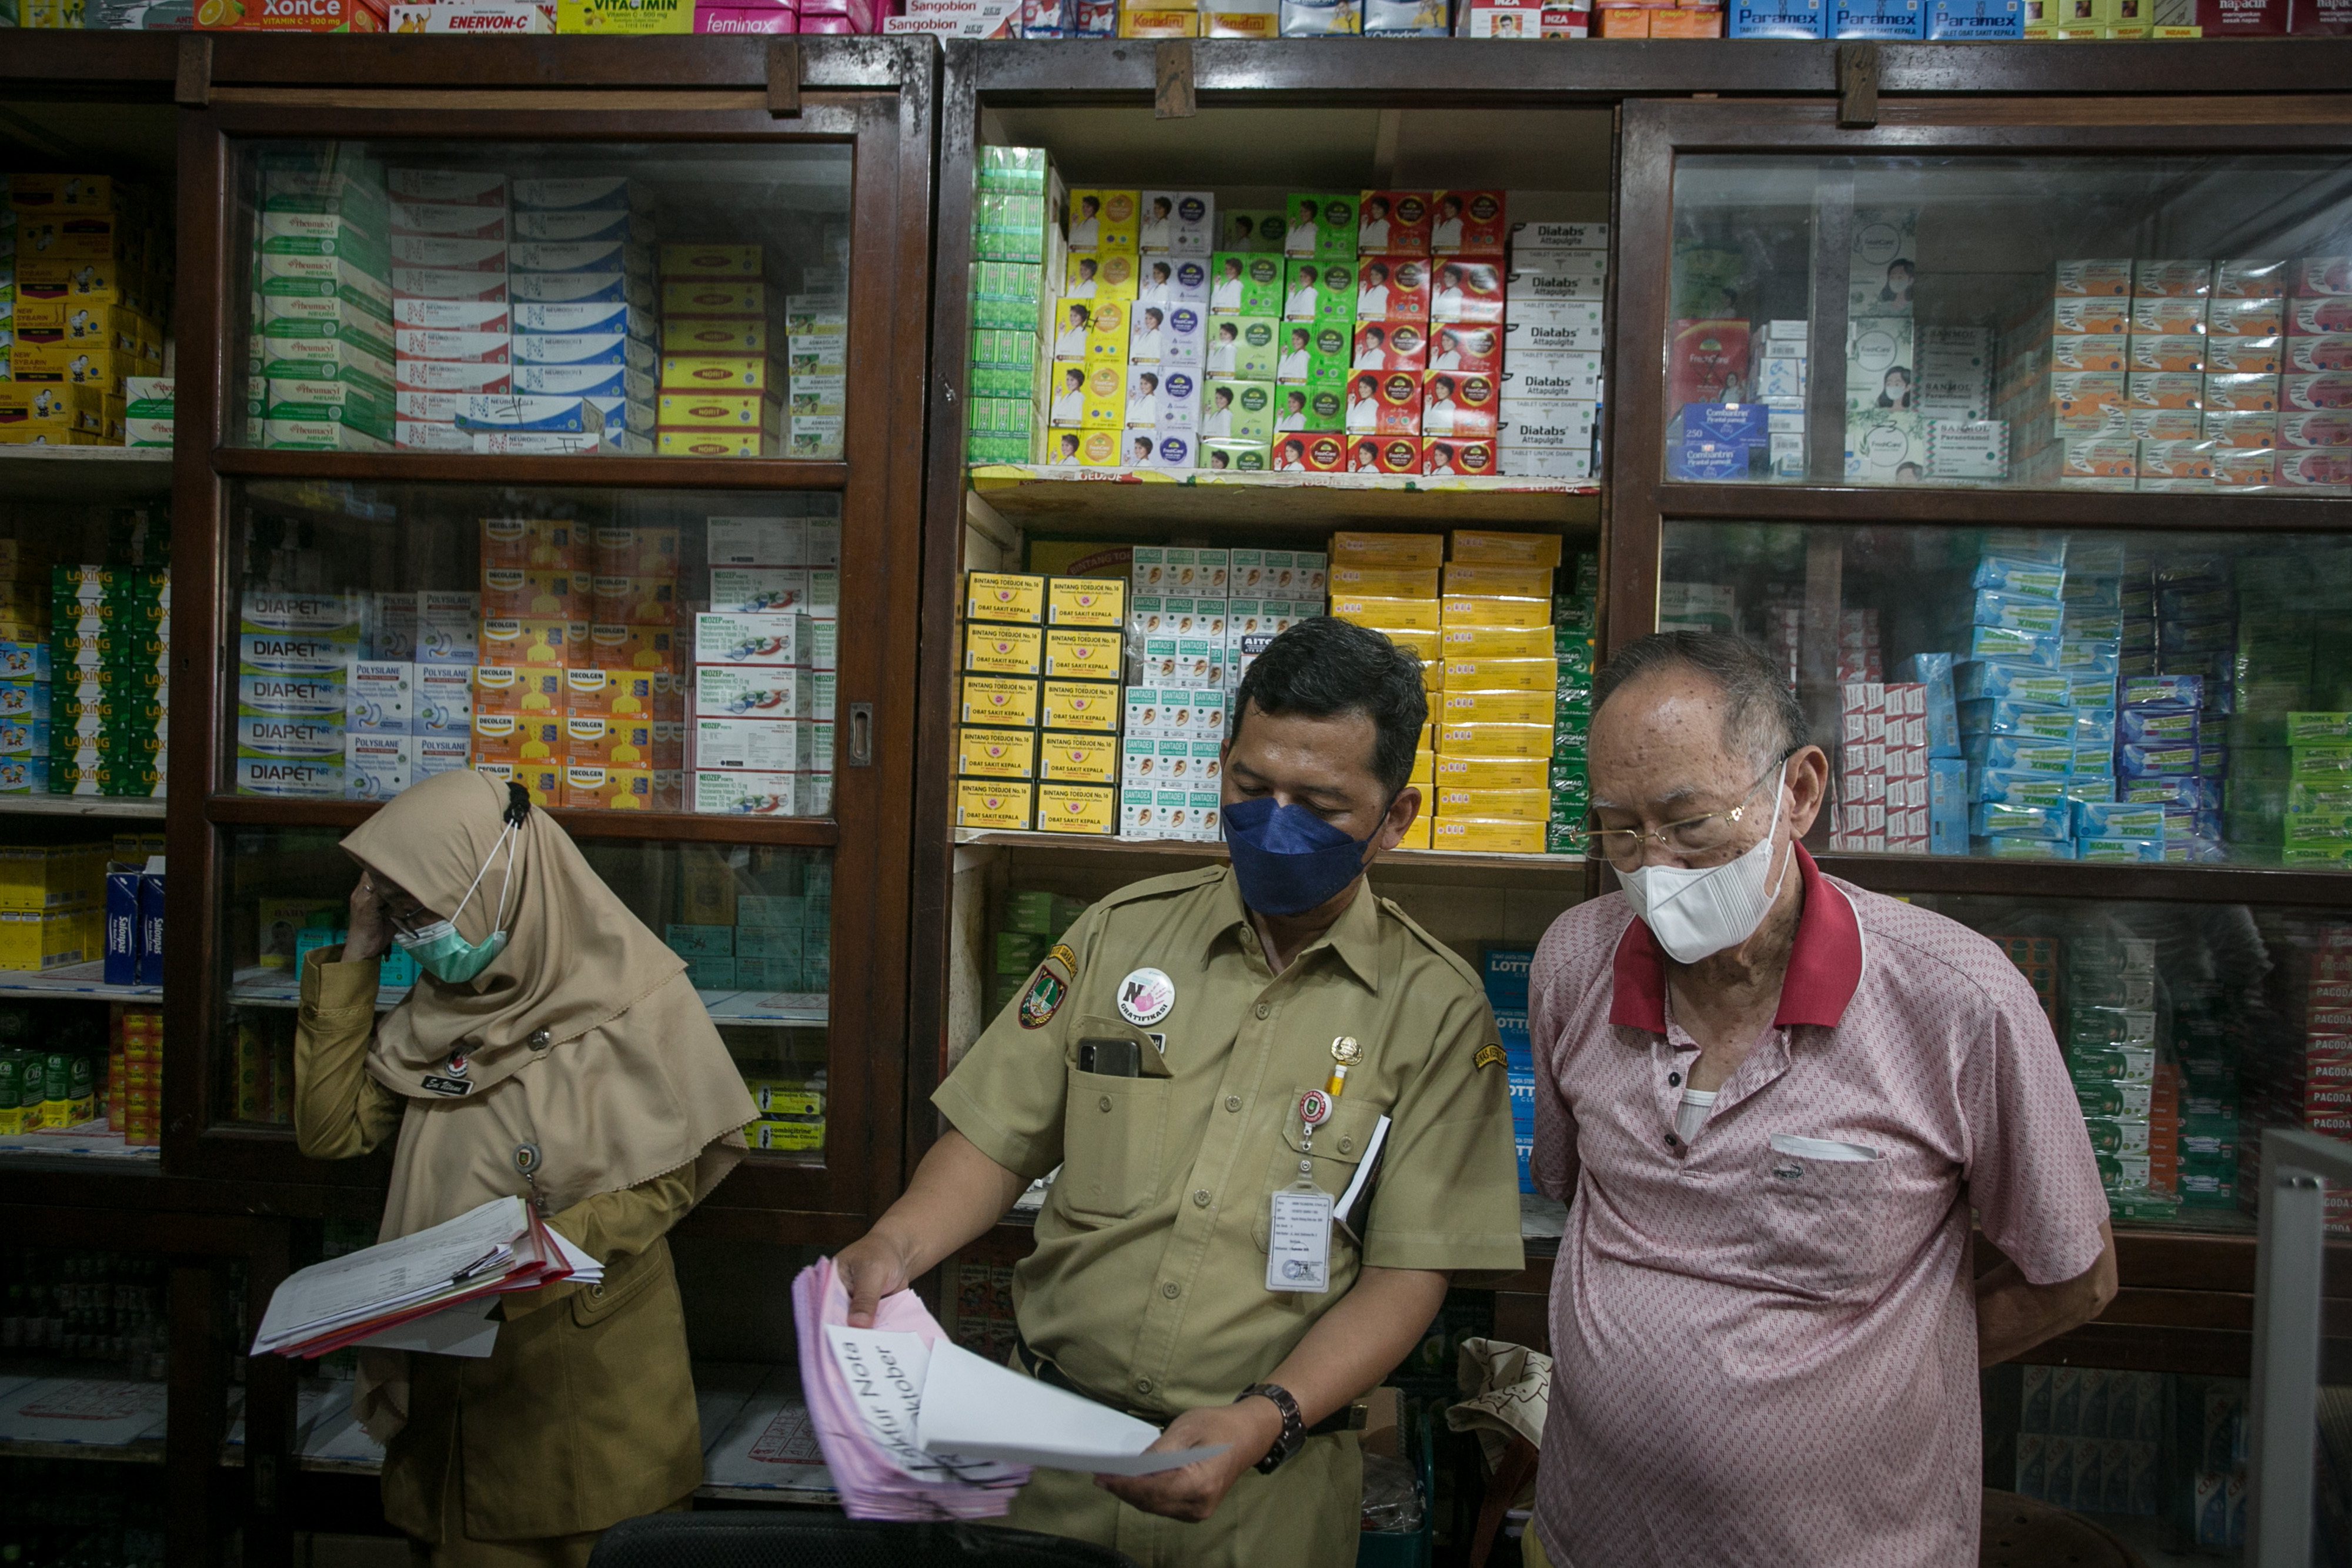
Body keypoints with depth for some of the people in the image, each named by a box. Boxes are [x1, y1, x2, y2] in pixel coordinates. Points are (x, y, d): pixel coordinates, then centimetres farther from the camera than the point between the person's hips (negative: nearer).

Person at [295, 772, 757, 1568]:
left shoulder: (629, 996, -12)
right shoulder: (438, 1007, 5)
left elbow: (689, 1164, -9)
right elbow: (331, 1128, 0)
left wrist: (567, 1238, -22)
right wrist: (355, 958, -3)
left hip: (590, 1358, -4)